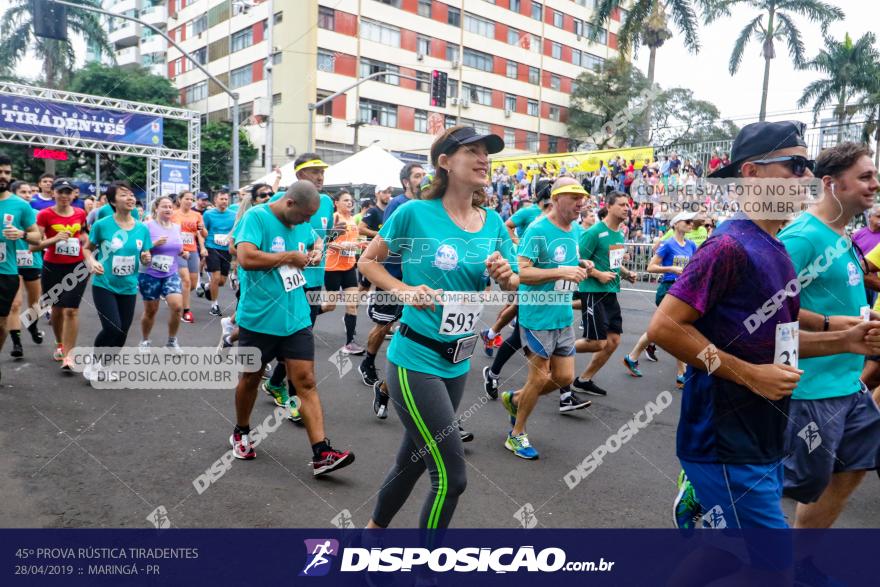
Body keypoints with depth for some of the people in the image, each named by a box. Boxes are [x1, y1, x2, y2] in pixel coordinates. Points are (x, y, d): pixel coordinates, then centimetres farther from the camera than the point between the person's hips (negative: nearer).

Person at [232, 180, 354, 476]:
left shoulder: (301, 223, 7)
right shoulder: (256, 217, -13)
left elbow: (313, 244, 27)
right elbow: (246, 258, -27)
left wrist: (315, 253, 3)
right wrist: (289, 256, -18)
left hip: (296, 318, 5)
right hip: (259, 318, -4)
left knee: (306, 382, -3)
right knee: (250, 379, 15)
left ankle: (321, 454, -4)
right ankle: (241, 433, 40)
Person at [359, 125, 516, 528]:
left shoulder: (492, 223, 4)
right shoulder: (415, 212, -11)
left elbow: (513, 286, 10)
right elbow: (367, 262, 0)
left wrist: (506, 276, -12)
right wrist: (405, 290, -16)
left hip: (457, 364, 6)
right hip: (416, 360, -6)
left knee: (413, 461, 22)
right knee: (452, 477, -6)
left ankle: (375, 526, 47)